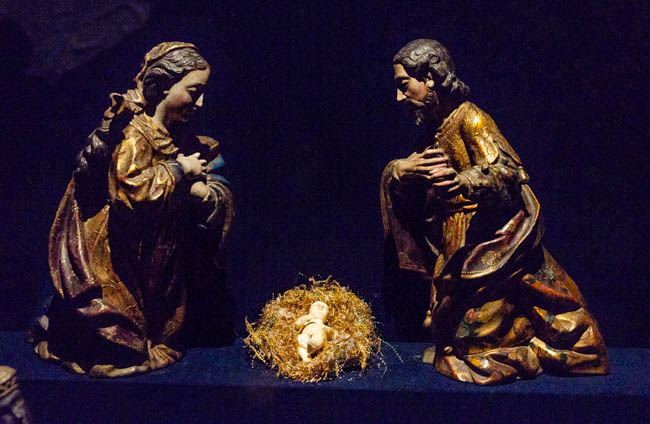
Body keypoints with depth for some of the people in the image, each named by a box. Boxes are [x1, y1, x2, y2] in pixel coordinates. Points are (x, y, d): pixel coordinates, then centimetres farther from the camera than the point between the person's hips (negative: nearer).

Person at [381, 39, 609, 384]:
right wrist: (405, 169, -9)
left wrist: (458, 180, -41)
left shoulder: (469, 118, -16)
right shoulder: (434, 125, 10)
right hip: (461, 234, 8)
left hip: (495, 234, -8)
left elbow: (504, 171, -26)